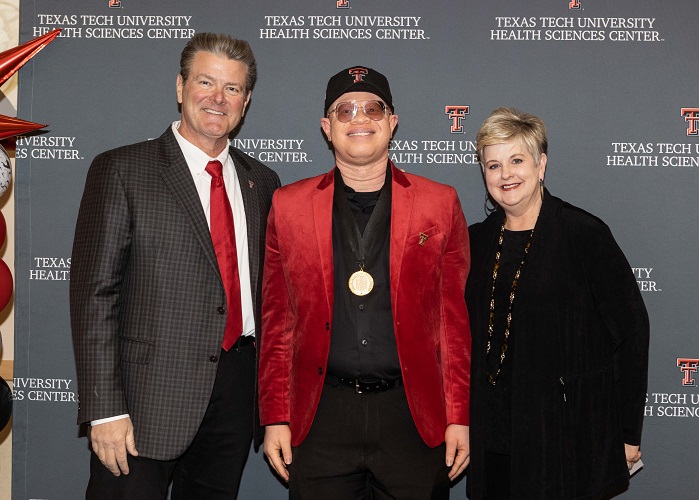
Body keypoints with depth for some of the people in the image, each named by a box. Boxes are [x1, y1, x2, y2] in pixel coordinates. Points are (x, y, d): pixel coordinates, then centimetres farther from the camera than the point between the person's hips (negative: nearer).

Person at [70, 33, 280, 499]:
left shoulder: (261, 181, 11)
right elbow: (94, 294, -9)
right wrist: (106, 409, -14)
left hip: (235, 391, 5)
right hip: (148, 395, -4)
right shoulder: (121, 170, -4)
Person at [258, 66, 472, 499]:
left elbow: (456, 320, 3)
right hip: (321, 416, 1)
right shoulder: (289, 205, 5)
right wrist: (275, 418, 2)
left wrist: (459, 417, -1)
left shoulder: (440, 204, 3)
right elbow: (277, 322, 6)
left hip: (414, 416, 0)